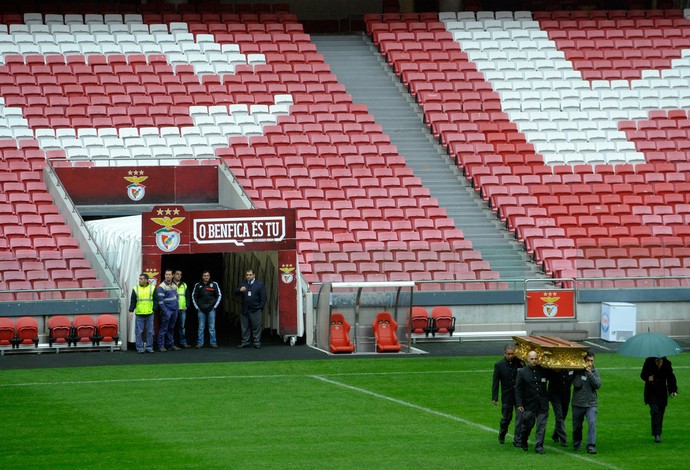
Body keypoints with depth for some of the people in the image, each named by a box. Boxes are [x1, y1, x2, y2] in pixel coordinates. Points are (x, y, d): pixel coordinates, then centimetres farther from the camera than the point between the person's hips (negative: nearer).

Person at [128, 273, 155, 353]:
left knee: (150, 332, 4)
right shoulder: (136, 289, 4)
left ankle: (149, 347, 13)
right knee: (139, 332, 0)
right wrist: (131, 311, -2)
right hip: (139, 314, 0)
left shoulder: (152, 288, 4)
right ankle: (140, 348, 7)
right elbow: (132, 301, 5)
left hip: (149, 314, 0)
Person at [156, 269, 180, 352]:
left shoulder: (174, 286, 13)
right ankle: (161, 346, -4)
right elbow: (160, 300, -15)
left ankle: (171, 344, 20)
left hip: (174, 311, 7)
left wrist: (177, 307, 12)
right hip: (167, 311, -7)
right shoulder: (161, 287, -11)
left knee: (171, 328, 13)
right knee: (163, 329, -5)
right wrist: (164, 311, -18)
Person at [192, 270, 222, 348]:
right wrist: (196, 306, 3)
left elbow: (219, 295, 6)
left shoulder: (214, 285, 1)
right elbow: (193, 296, 11)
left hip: (211, 309, -1)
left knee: (212, 327, 1)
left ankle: (213, 343, 5)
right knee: (201, 327, 3)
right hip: (201, 310, 1)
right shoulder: (198, 285, 4)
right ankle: (200, 343, 7)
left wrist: (215, 306, 0)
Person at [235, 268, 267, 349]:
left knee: (256, 327, -2)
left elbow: (263, 297, 1)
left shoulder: (260, 284, 3)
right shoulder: (243, 284, 14)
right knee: (245, 327, 7)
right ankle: (245, 342, 13)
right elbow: (236, 292, 5)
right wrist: (240, 290, -18)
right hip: (245, 310, 4)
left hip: (255, 310, -4)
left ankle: (257, 342, 2)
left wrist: (261, 308, -5)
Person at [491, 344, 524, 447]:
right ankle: (502, 435, 39)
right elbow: (495, 382, -4)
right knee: (506, 418, 13)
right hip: (507, 396, 0)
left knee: (520, 418, -5)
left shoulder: (519, 362, -2)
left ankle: (517, 440, 1)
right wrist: (494, 398, -7)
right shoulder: (499, 365, -5)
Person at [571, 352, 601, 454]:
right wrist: (582, 372, -14)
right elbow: (576, 384, -14)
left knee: (592, 423, -19)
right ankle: (576, 444, 33)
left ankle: (591, 446, -20)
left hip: (591, 404, 0)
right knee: (577, 426, 11)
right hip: (578, 404, 0)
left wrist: (590, 374, -19)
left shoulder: (594, 371, 3)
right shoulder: (577, 371, -2)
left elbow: (598, 385, -9)